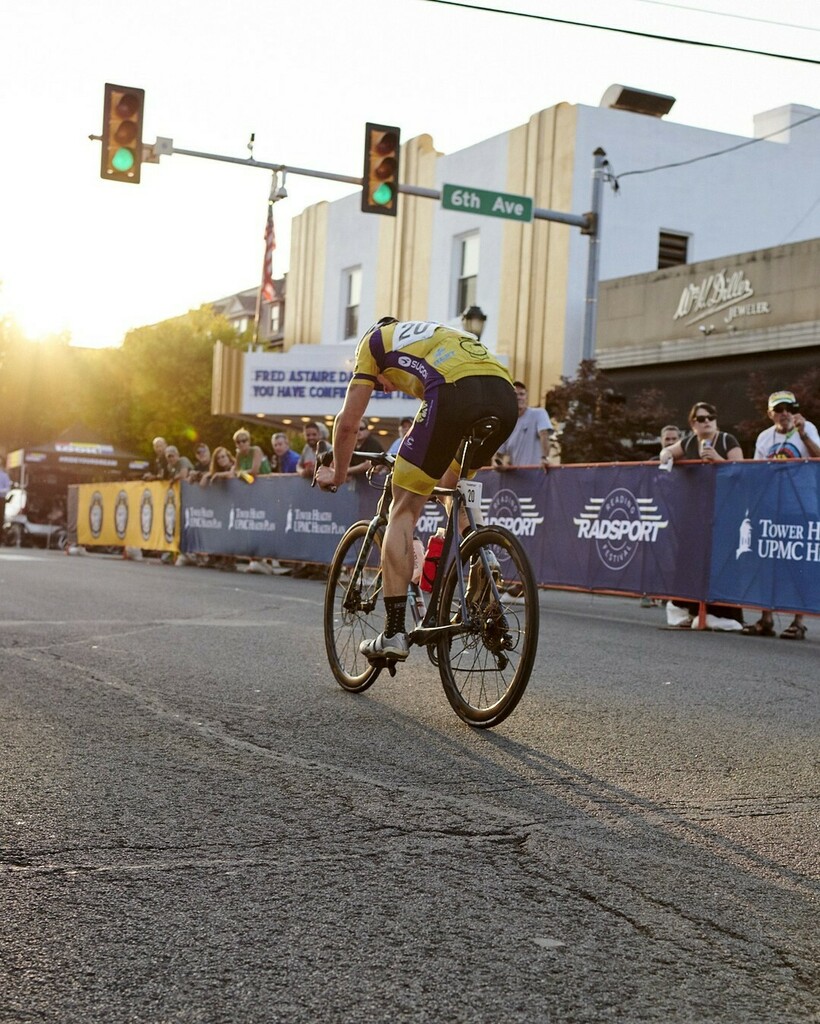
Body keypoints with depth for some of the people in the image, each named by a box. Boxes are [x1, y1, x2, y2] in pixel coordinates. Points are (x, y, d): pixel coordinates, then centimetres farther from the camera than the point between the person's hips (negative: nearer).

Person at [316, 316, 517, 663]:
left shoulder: (375, 339, 26)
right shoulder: (438, 334, 42)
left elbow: (348, 423, 25)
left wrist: (337, 474, 41)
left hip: (456, 394, -6)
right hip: (505, 397, 6)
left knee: (404, 511, 6)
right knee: (452, 485, 32)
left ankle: (394, 633, 1)